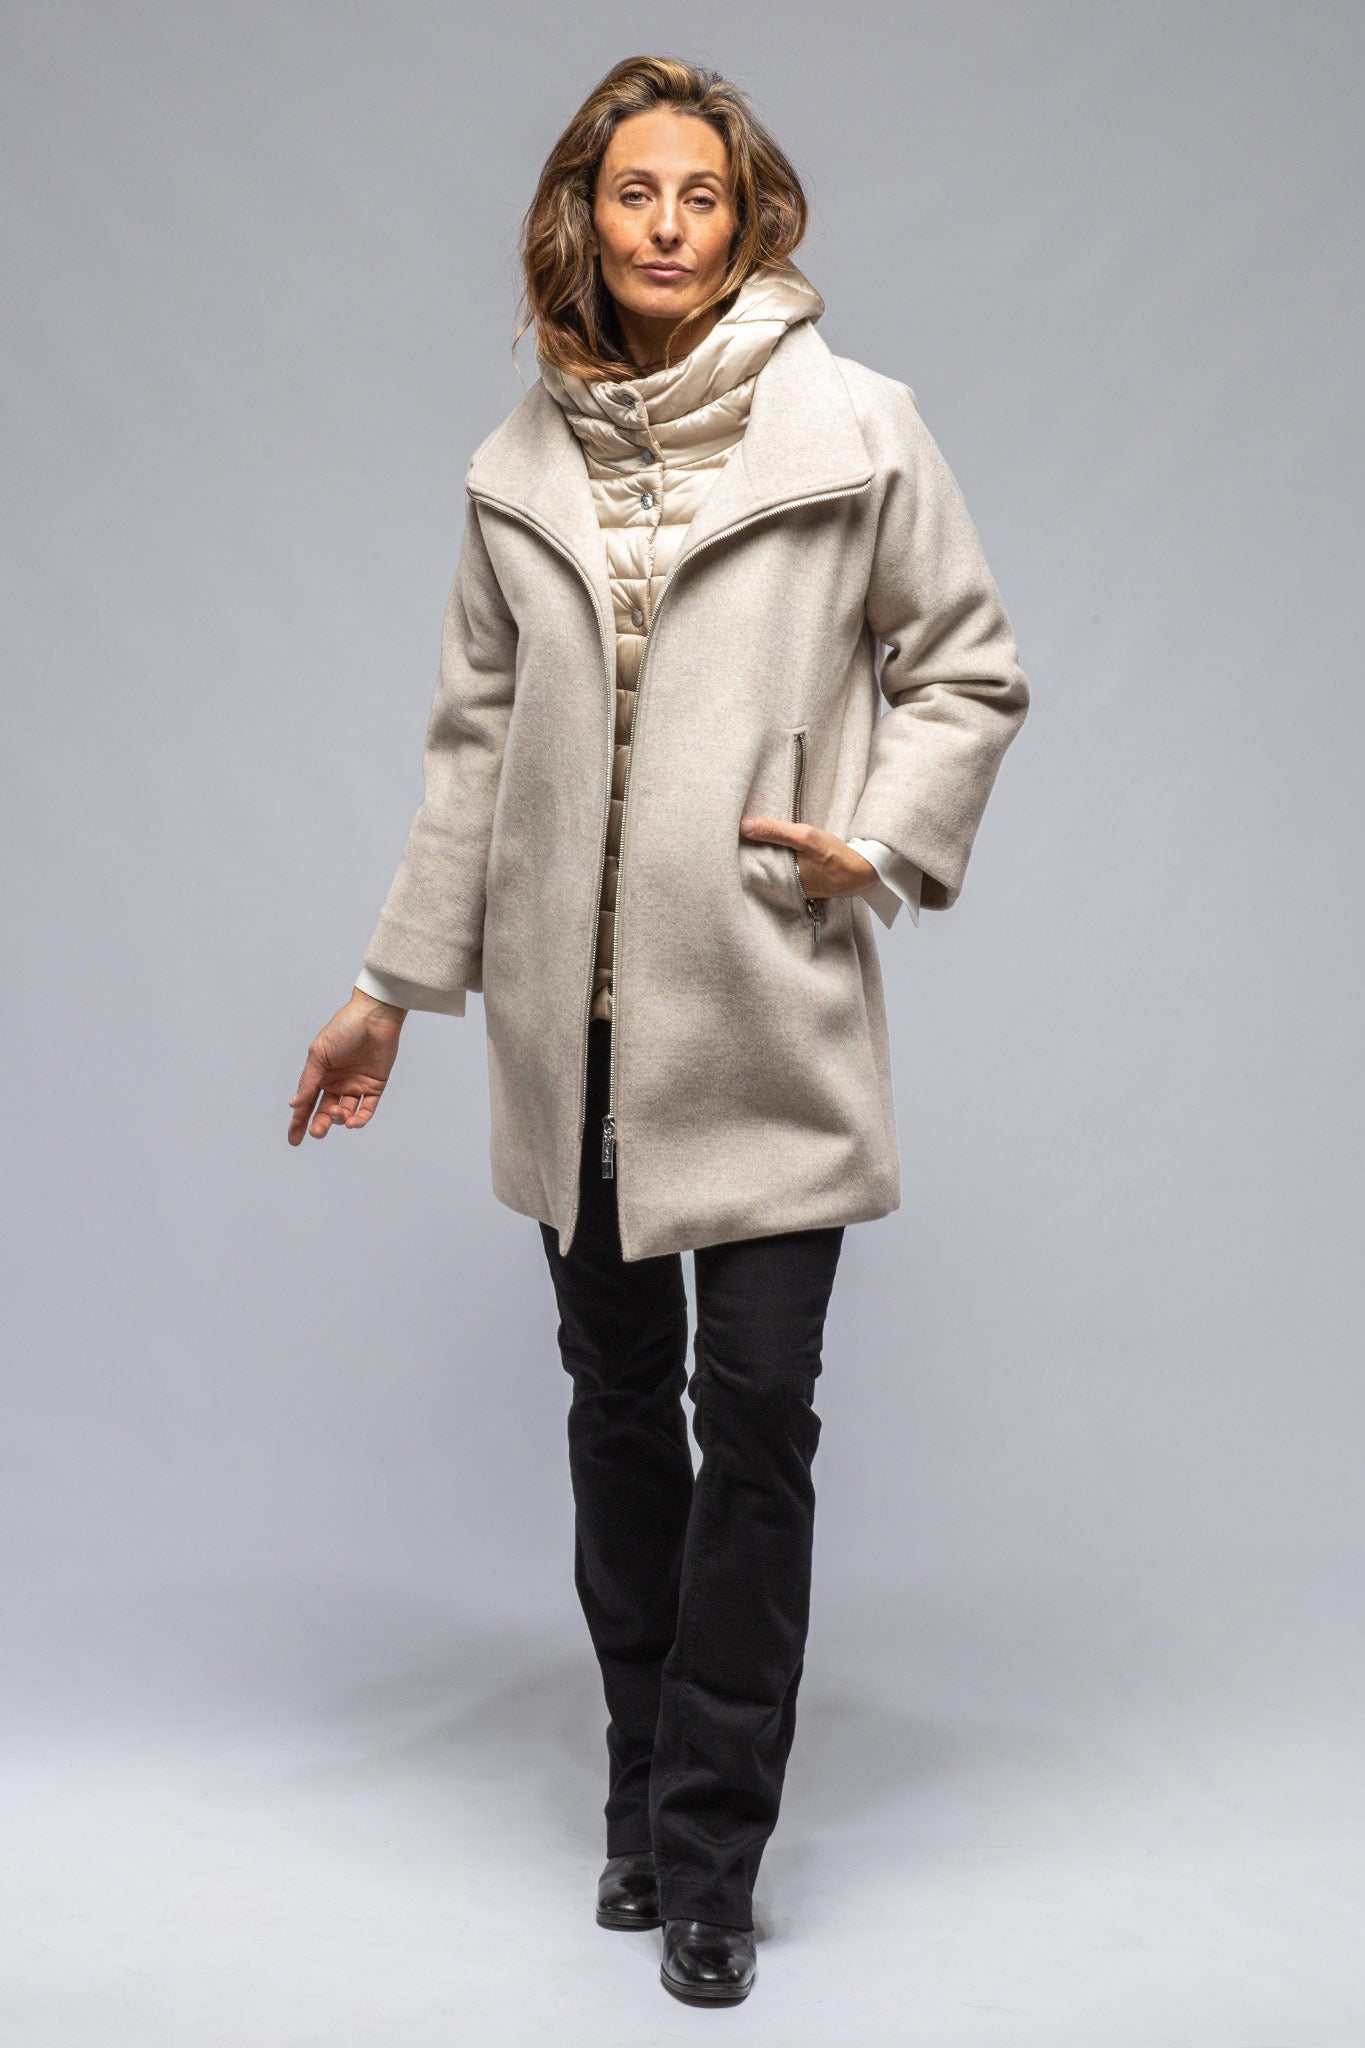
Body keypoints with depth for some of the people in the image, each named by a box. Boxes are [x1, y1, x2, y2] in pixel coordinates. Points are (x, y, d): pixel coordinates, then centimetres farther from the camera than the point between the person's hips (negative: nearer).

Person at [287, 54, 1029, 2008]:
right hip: (573, 1017, 4)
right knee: (619, 1407, 12)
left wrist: (885, 838, -8)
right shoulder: (520, 464, 9)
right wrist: (394, 984, 13)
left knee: (756, 1416, -2)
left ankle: (709, 1849, 12)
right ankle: (646, 1796, 28)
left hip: (767, 1012, -3)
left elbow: (972, 664, 7)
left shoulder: (855, 425, -1)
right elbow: (477, 733, 13)